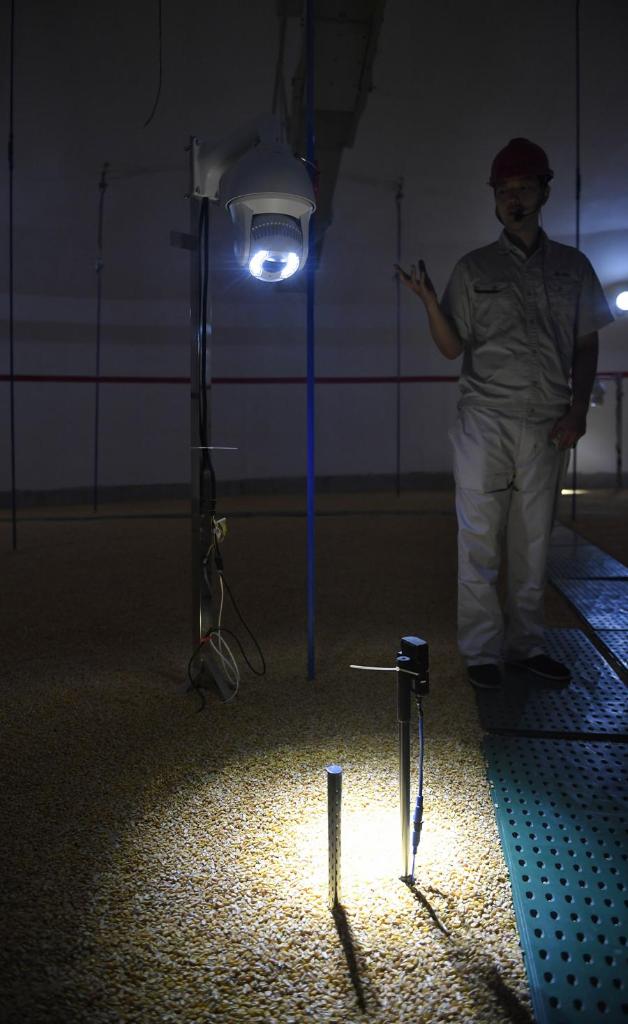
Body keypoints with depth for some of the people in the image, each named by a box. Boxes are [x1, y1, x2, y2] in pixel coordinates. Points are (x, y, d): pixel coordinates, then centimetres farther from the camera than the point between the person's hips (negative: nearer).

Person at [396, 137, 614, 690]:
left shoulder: (573, 266, 12)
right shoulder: (475, 268, 6)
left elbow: (586, 344, 12)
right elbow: (452, 347, 4)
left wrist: (578, 408, 0)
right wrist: (430, 300, -13)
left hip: (548, 427, 2)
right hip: (486, 423, -2)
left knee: (533, 543, 8)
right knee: (480, 544, 0)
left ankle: (526, 644, 20)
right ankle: (482, 650, 10)